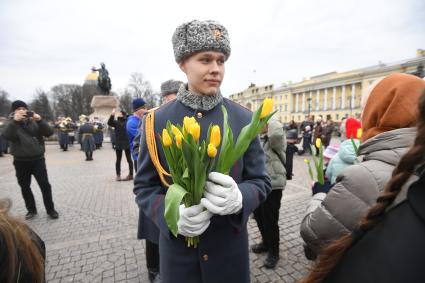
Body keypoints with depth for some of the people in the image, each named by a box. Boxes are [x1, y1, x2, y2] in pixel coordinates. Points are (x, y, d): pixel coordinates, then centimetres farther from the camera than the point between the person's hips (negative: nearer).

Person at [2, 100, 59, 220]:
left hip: (38, 159, -1)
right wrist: (15, 121, -32)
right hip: (21, 161, 1)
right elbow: (6, 136, -19)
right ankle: (31, 209, 29)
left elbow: (49, 133, -10)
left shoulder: (35, 122, 3)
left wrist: (40, 120, -24)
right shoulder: (12, 123, 2)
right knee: (25, 187, 12)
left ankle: (50, 209, 11)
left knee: (45, 185, -1)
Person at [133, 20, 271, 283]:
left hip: (230, 249, 1)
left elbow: (261, 182, -3)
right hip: (178, 251, 0)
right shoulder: (157, 120, -9)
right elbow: (144, 187, -3)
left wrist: (239, 198, -25)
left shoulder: (244, 118, -8)